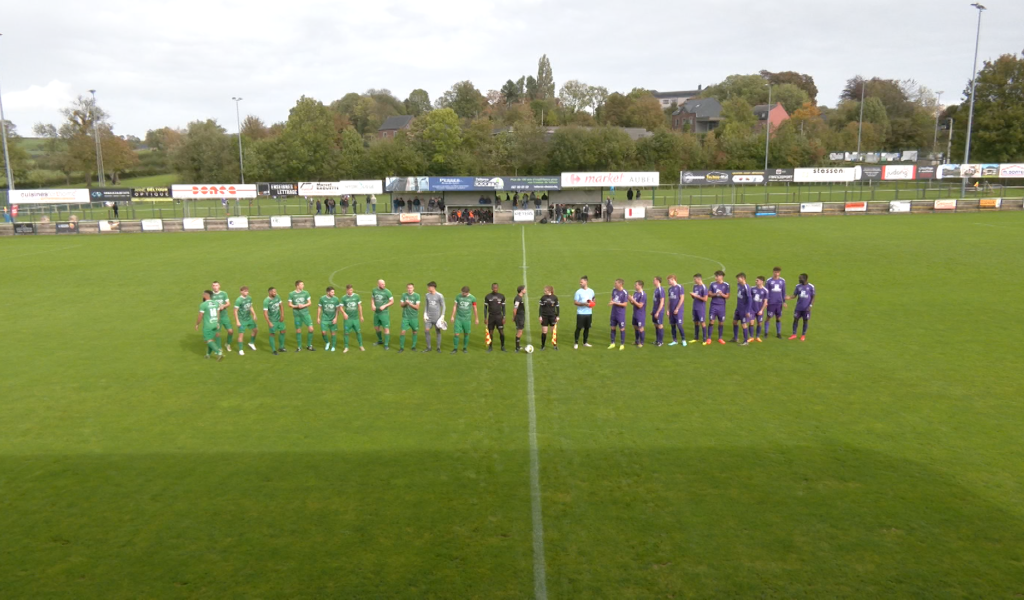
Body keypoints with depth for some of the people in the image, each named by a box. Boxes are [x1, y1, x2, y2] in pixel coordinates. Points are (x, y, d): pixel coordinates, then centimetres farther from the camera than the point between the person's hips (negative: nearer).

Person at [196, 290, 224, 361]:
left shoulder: (203, 305, -16)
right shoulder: (216, 303, 2)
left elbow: (200, 316, -12)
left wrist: (197, 324, 2)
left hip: (207, 326, -6)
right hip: (215, 324, 6)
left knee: (209, 340, 1)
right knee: (211, 338, 19)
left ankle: (219, 353, -13)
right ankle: (208, 354, 30)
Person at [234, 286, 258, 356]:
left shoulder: (249, 298, -1)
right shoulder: (238, 300, -20)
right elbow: (235, 311, -16)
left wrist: (254, 314, 3)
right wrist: (237, 321, -18)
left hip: (249, 318, 7)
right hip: (242, 320, -7)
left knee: (255, 330, 16)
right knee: (241, 334, -3)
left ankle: (251, 343, 39)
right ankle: (240, 350, 8)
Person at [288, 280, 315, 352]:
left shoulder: (305, 293, 2)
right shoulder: (291, 294, -2)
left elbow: (310, 303, 4)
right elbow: (289, 305, 0)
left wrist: (303, 305, -14)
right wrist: (297, 306, -17)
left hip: (305, 313, 1)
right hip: (297, 314, -1)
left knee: (311, 329, -6)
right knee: (298, 330, 7)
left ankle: (309, 346, 11)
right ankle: (299, 347, 22)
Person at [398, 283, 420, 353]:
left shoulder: (417, 296, -4)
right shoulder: (404, 295, 3)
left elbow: (417, 307, -7)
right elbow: (402, 305, 4)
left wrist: (410, 303, -20)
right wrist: (405, 303, -17)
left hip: (414, 317, 0)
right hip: (405, 317, 0)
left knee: (415, 331, 8)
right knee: (402, 332, -6)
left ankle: (413, 346, 24)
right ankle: (401, 347, 4)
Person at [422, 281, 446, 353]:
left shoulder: (439, 296, -7)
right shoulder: (427, 295, 7)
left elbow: (443, 307, -3)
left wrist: (442, 317, -8)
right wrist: (425, 314, 7)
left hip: (437, 317, -4)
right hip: (429, 317, 4)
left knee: (438, 331, 3)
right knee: (427, 331, -3)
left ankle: (438, 347, 13)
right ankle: (428, 347, 7)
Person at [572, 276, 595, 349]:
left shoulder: (591, 291, 6)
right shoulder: (578, 292, -6)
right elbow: (575, 302, -8)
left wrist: (591, 303, -2)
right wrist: (584, 304, -19)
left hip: (589, 313, 4)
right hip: (580, 313, -4)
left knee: (587, 328, 10)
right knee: (579, 328, -3)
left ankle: (585, 342, 23)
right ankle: (576, 343, 5)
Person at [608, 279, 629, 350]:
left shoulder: (624, 293, -17)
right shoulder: (614, 290, 1)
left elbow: (625, 304, -17)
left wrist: (615, 303, -21)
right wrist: (611, 302, -4)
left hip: (621, 314, -6)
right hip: (614, 313, 6)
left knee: (622, 329, 5)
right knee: (613, 328, 12)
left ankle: (622, 344, 17)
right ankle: (613, 343, 25)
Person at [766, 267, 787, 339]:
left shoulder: (782, 281, 5)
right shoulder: (769, 281, -4)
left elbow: (783, 292, 11)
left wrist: (784, 301, 9)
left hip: (779, 303, 3)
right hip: (771, 303, -3)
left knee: (779, 318, 8)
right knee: (768, 317, 2)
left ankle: (778, 333, 16)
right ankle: (766, 333, 12)